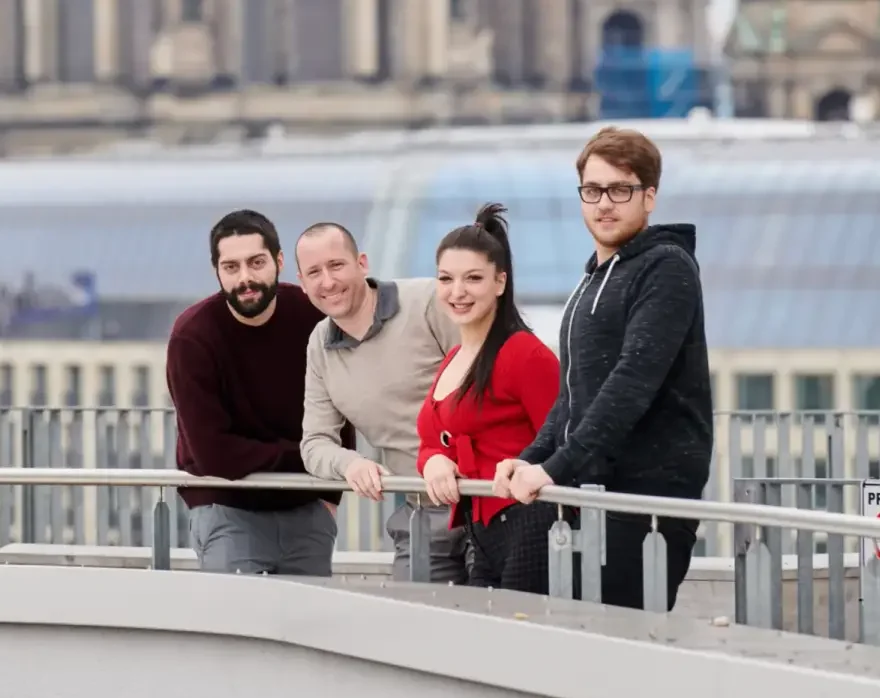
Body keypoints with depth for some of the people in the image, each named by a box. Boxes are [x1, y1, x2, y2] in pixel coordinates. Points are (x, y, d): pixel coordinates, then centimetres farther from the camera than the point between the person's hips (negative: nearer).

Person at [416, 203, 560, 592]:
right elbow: (433, 444, 20)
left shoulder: (526, 355, -9)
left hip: (527, 533, -9)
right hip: (483, 540, 9)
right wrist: (434, 462, -2)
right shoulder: (453, 362, 18)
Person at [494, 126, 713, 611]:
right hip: (592, 490, 9)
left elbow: (633, 383, -18)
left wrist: (556, 468, -22)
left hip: (651, 487, -9)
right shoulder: (594, 281, 21)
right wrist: (529, 461, 7)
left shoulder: (666, 269, -7)